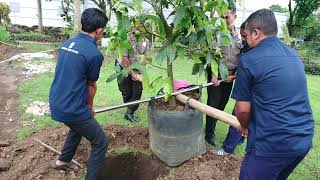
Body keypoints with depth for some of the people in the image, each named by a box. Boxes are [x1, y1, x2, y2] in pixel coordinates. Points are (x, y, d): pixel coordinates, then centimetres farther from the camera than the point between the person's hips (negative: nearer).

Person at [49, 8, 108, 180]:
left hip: (56, 103, 9)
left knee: (78, 126, 36)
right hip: (72, 108, -9)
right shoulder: (94, 53, -18)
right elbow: (91, 85, -4)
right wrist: (90, 106, 16)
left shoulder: (67, 43, 6)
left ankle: (62, 160, 49)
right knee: (101, 143, 8)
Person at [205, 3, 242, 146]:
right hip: (216, 73, -5)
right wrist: (213, 74, -19)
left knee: (223, 102, 13)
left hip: (230, 75, 5)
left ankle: (211, 127, 31)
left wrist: (234, 74, 0)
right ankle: (209, 133, 14)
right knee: (214, 104, 0)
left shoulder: (239, 34, 5)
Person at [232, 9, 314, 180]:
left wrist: (244, 127, 10)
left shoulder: (248, 59, -13)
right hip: (305, 139, 8)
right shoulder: (293, 54, 9)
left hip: (273, 143, -7)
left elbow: (243, 108, -10)